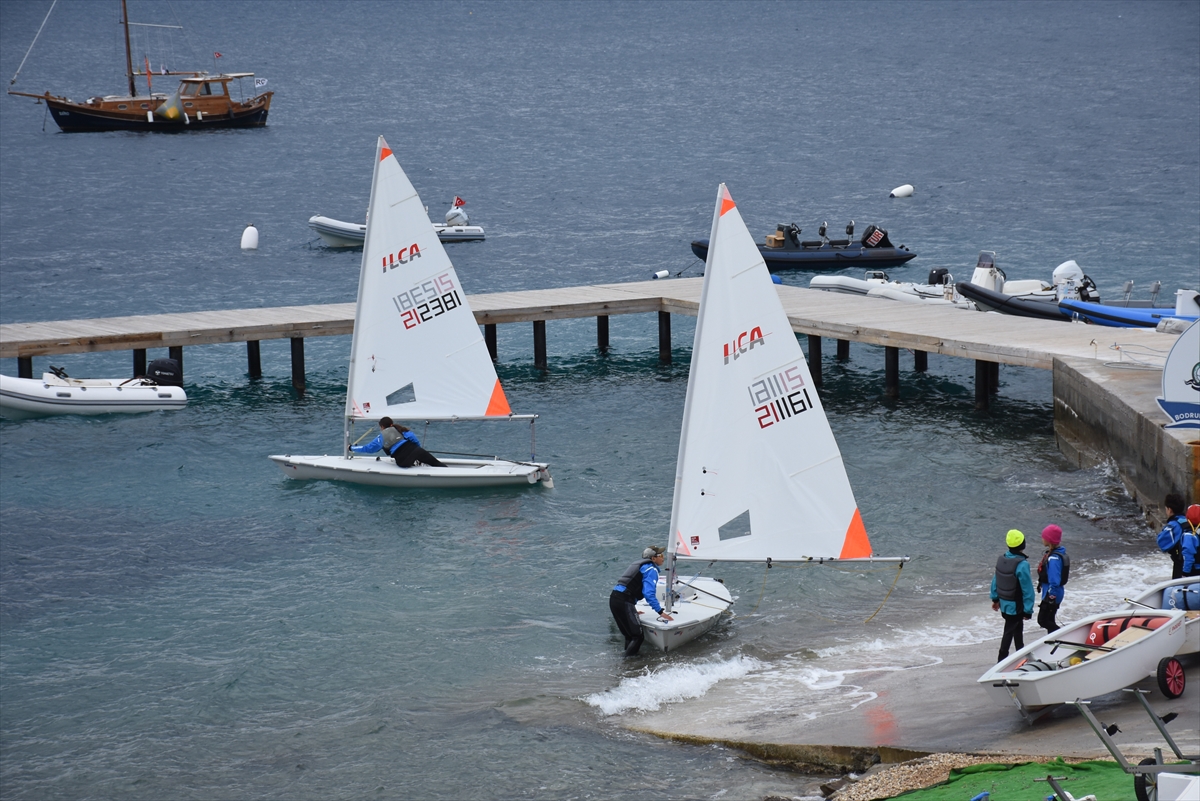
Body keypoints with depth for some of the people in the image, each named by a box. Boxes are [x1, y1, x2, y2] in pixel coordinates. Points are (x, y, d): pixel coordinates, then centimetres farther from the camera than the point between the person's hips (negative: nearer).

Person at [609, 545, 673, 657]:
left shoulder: (640, 565, 25)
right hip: (625, 602, -9)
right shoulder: (651, 569, -4)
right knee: (638, 636, -8)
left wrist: (633, 610, 37)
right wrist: (660, 612, -15)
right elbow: (649, 593, -17)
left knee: (629, 635, 17)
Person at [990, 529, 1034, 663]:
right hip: (1015, 605, -7)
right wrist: (1028, 610, -15)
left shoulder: (1001, 559, -3)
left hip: (1004, 603, 7)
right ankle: (1002, 660, 7)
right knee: (1009, 632, 2)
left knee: (1018, 627, 24)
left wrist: (995, 598, 20)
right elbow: (1027, 589, -22)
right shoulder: (1022, 565, -25)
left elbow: (995, 580, 8)